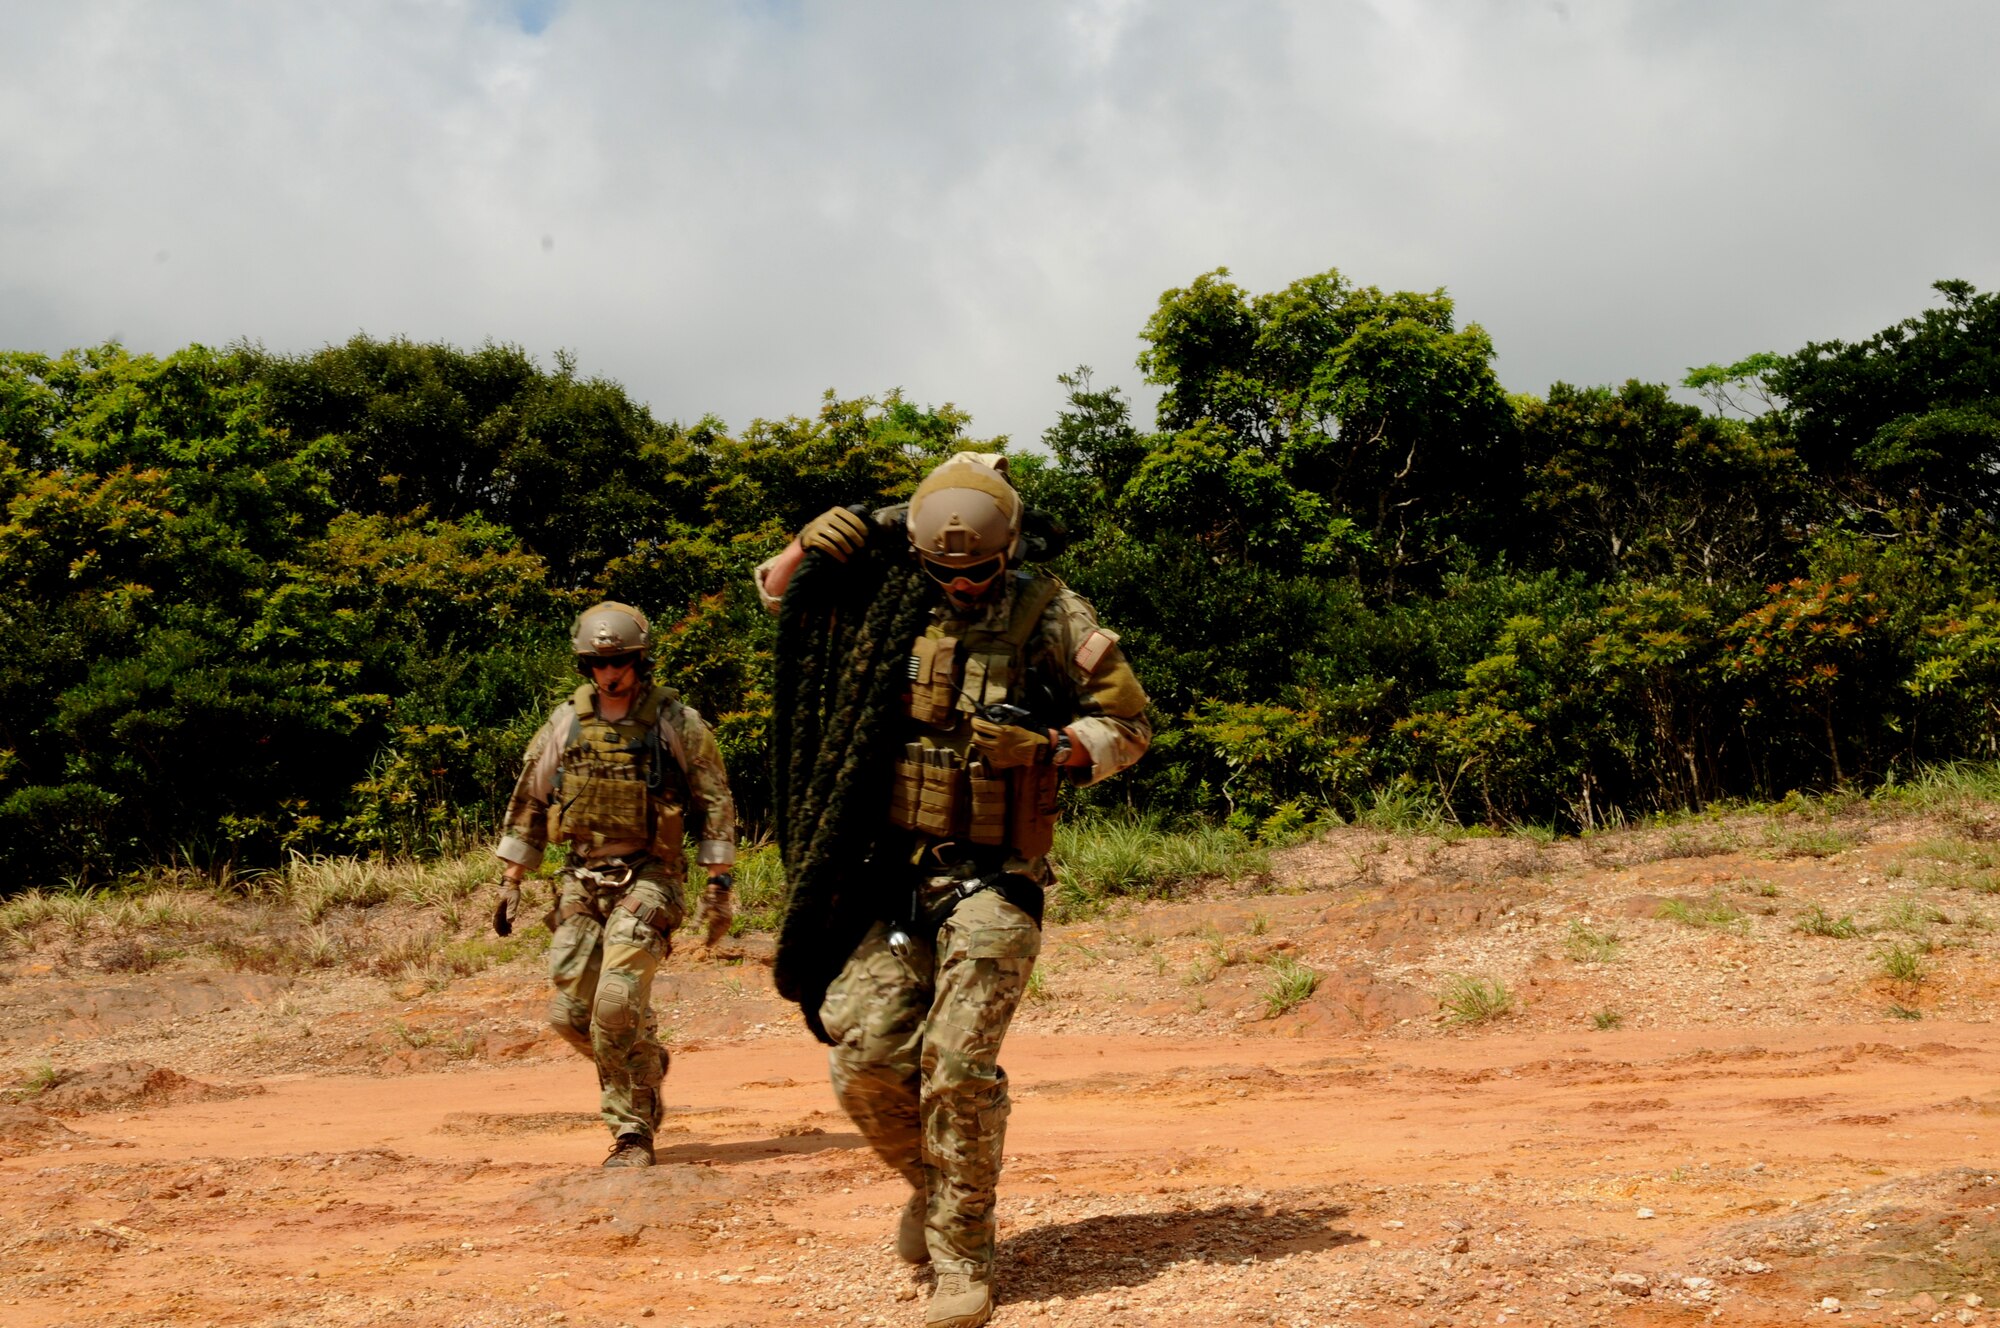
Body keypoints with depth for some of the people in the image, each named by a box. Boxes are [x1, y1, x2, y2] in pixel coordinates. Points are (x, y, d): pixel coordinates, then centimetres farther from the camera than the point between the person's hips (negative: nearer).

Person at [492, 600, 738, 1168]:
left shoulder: (676, 722, -4)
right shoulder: (566, 723, 6)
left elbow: (716, 803, 0)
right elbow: (528, 803, 14)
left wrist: (719, 885, -4)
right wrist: (511, 881, 11)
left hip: (648, 879, -5)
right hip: (581, 881, 5)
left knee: (618, 1003, -19)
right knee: (570, 1014, 2)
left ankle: (633, 1132, -4)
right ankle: (647, 1061, 31)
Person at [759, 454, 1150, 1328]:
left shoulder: (1048, 616, -4)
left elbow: (1129, 722, 1)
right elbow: (777, 592, 20)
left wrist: (1051, 747, -16)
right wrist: (824, 539, 0)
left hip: (994, 882, -4)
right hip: (898, 874, 4)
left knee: (959, 1062, -14)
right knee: (864, 1058, -4)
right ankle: (932, 1180, 25)